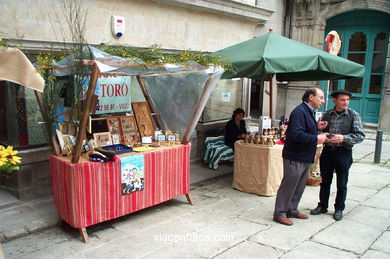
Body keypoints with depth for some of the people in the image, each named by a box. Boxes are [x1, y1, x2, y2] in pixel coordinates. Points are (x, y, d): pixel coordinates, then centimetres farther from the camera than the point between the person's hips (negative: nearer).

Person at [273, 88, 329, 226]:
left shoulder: (309, 112, 14)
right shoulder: (299, 112, -19)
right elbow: (296, 134, -30)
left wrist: (317, 127, 7)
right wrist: (316, 139, -24)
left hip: (304, 157, 10)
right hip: (295, 157, -10)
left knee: (299, 186, 19)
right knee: (288, 186, 0)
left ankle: (292, 210, 33)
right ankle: (279, 213, 12)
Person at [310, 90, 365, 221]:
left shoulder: (353, 115, -4)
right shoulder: (327, 114, 4)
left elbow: (360, 136, -7)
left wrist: (344, 138, -22)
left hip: (343, 152, -2)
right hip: (327, 151, 3)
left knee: (341, 184, 9)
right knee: (325, 181, 13)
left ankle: (339, 209, 25)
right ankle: (322, 206, 28)